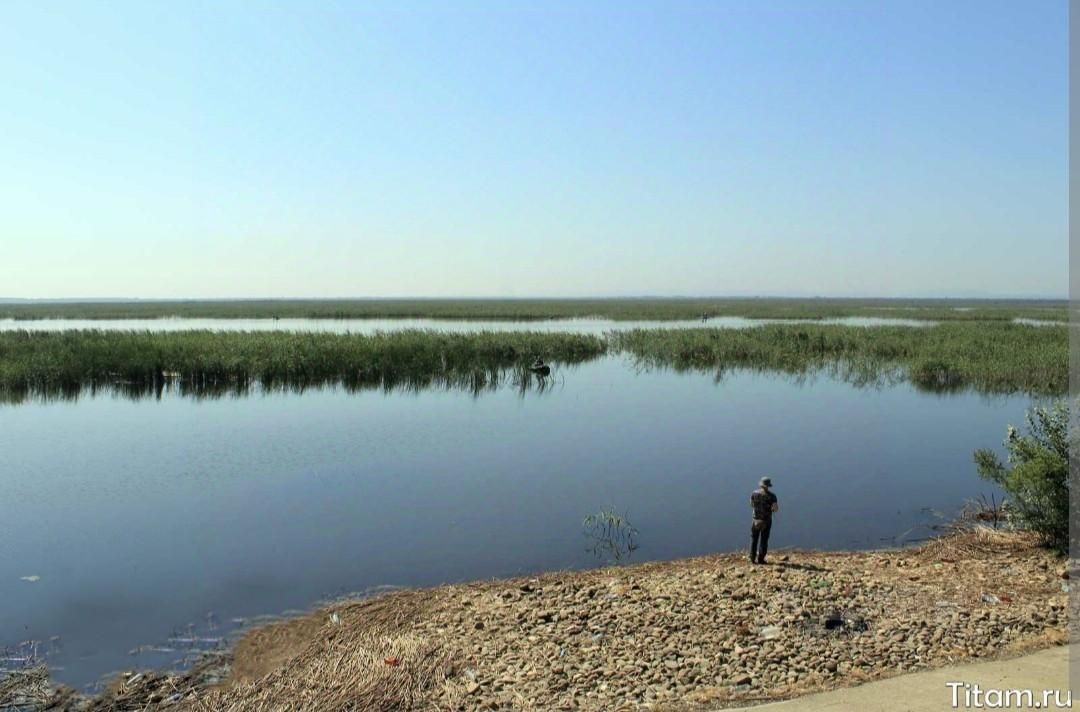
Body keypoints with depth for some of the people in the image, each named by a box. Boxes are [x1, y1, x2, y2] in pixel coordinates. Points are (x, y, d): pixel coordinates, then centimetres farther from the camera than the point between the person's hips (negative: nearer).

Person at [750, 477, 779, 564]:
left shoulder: (754, 493, -4)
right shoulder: (771, 496, -12)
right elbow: (775, 508, -15)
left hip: (756, 519, 2)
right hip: (766, 520, -2)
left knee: (754, 539, 13)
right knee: (763, 540, 7)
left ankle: (753, 558, 11)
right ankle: (760, 559, 6)